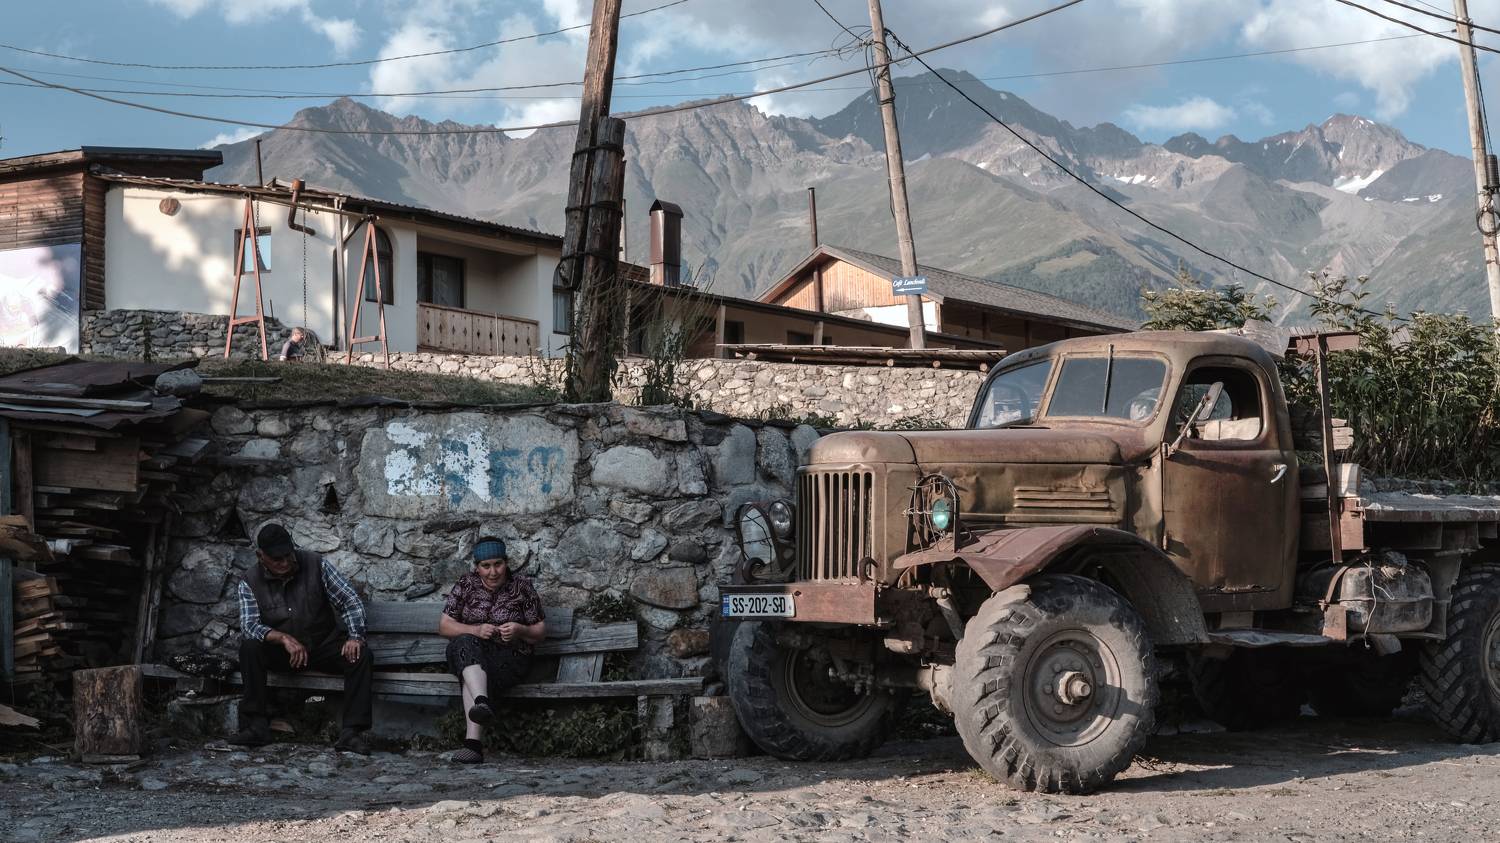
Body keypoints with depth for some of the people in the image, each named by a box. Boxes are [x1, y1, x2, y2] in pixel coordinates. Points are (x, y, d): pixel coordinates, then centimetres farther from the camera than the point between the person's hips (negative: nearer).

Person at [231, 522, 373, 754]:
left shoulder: (315, 565, -8)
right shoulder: (250, 582, -7)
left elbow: (350, 601, -8)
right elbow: (249, 625, -19)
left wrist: (355, 637, -25)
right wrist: (284, 638, -36)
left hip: (323, 645, 0)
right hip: (280, 652, 0)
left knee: (360, 655, -28)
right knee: (249, 647, -29)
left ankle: (350, 733, -33)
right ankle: (256, 726, -25)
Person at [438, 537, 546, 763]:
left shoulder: (522, 587, 5)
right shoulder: (466, 584, 8)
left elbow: (540, 632, 7)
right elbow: (444, 626, 2)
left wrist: (520, 631, -15)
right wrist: (476, 630, -15)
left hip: (510, 656, -2)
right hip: (470, 652, 2)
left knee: (472, 680, -33)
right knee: (465, 643, -35)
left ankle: (472, 742, -45)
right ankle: (481, 702, -56)